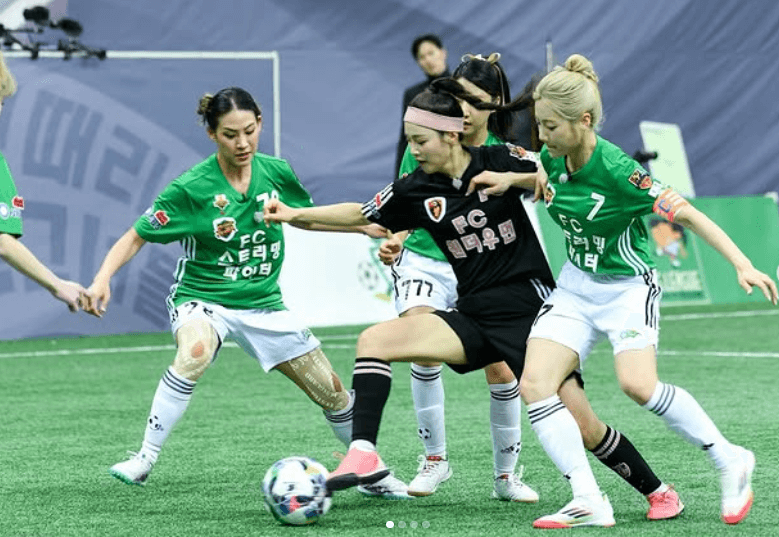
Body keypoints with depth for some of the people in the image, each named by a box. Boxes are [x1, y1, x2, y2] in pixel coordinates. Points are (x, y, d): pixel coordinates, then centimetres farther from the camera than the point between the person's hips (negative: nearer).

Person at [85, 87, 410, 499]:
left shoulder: (276, 172, -6)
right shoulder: (191, 188, -18)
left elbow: (305, 216, 14)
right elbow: (136, 237, -12)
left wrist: (365, 227, 9)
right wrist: (103, 277, -26)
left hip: (262, 302, 4)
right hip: (203, 298, -4)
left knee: (332, 392, 5)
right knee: (194, 353, -39)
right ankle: (144, 460, -29)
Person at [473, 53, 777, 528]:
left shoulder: (618, 170, -25)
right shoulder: (551, 159, -6)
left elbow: (687, 214, -23)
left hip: (628, 288, -7)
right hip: (576, 287, 7)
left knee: (638, 385, -28)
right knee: (534, 385, -13)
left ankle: (730, 461, -7)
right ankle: (589, 502, -15)